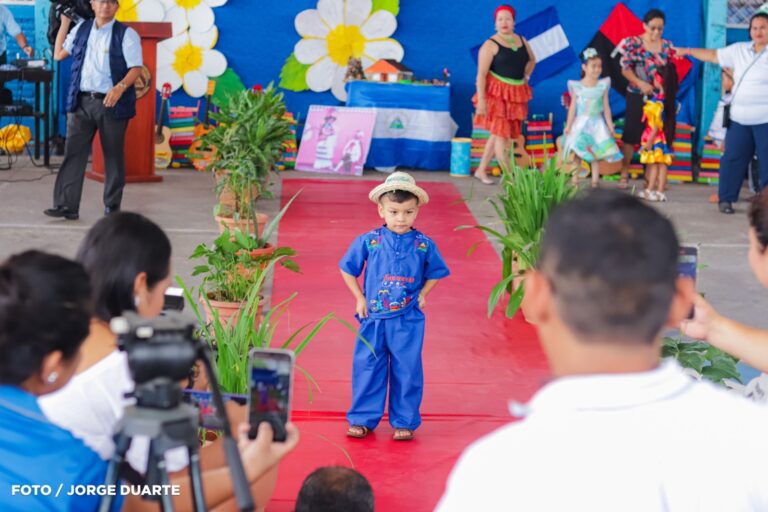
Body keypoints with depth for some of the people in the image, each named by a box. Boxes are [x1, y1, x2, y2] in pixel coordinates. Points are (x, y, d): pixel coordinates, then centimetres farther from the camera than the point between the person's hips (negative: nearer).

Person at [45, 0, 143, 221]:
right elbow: (58, 55, 18)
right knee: (73, 153, -1)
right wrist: (64, 23, 16)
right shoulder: (81, 29, 11)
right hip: (81, 102, 4)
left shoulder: (126, 34, -3)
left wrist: (120, 88, -26)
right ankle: (67, 205, 1)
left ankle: (112, 207, 14)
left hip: (111, 103, -4)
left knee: (113, 157, 4)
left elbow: (136, 68, -9)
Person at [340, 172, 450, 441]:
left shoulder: (424, 245, -2)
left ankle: (404, 421, 15)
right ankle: (363, 418, 16)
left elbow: (435, 273, 14)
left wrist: (421, 295, 2)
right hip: (373, 318, 0)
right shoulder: (368, 241, -5)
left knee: (407, 371, 5)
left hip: (408, 320, 0)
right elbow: (347, 269, 8)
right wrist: (360, 298, 4)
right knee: (367, 367, 5)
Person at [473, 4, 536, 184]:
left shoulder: (522, 41, 10)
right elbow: (481, 74, -14)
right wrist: (481, 99, -21)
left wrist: (526, 77, 14)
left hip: (516, 94, 7)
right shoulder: (490, 45, -9)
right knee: (501, 134, -9)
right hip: (497, 93, -6)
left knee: (498, 134, 10)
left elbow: (532, 60, 30)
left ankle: (482, 170, 21)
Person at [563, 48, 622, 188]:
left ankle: (595, 181, 8)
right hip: (580, 124, -1)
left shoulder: (603, 86, 0)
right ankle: (574, 180, 9)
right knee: (577, 153, 2)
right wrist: (568, 125, -1)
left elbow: (606, 107, 4)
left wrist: (610, 124, 2)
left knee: (596, 155, 4)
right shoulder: (577, 87, -4)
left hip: (597, 124, 1)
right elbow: (573, 107, 0)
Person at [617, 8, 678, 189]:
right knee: (631, 135, 0)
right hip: (637, 96, -3)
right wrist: (640, 83, -22)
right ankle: (624, 174, 9)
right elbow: (625, 69, -8)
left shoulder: (667, 46, 4)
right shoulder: (633, 43, -5)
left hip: (660, 98, 3)